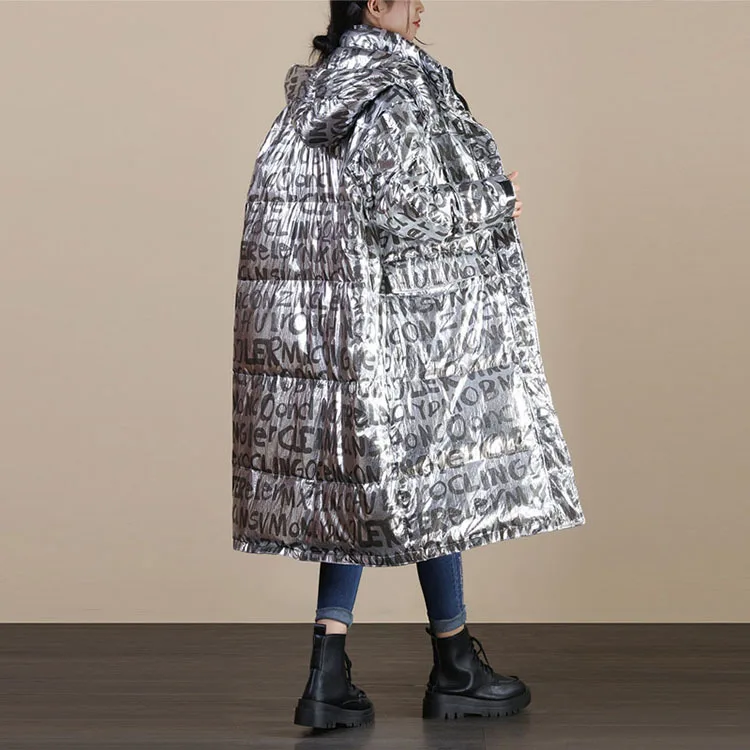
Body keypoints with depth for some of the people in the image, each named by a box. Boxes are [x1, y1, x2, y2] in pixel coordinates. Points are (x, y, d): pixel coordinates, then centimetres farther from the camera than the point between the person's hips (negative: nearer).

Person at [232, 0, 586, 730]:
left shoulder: (314, 87, 12)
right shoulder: (396, 93, -14)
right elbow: (400, 210, -21)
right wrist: (493, 207, -5)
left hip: (313, 316, 8)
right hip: (394, 323, -8)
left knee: (352, 481, 11)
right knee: (430, 475, 5)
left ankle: (328, 677, 7)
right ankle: (455, 672, 18)